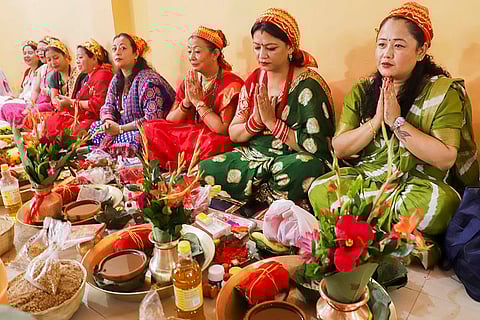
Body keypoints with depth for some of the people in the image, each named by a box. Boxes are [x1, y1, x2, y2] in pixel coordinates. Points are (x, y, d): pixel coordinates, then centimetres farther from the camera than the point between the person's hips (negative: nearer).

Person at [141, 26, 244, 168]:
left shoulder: (232, 83, -9)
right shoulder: (189, 81, 8)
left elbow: (224, 129, -20)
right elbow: (168, 121, 4)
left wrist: (198, 101, -15)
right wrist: (186, 102, -13)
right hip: (188, 138, 5)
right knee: (150, 127, -11)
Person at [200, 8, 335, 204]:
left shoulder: (308, 84, -11)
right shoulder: (254, 81, 5)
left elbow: (316, 147, -16)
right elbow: (233, 134, 7)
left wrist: (272, 121, -17)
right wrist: (257, 120, -13)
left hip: (290, 161, -3)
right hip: (251, 156, 4)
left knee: (302, 169, -38)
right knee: (202, 171, -16)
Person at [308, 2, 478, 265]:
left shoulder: (443, 91, -5)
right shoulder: (362, 91, 5)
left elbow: (446, 158, -15)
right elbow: (339, 149, -1)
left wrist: (397, 121, -18)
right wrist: (376, 121, -14)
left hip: (419, 183, -2)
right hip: (365, 178, 3)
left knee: (439, 204, -36)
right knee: (319, 190, -25)